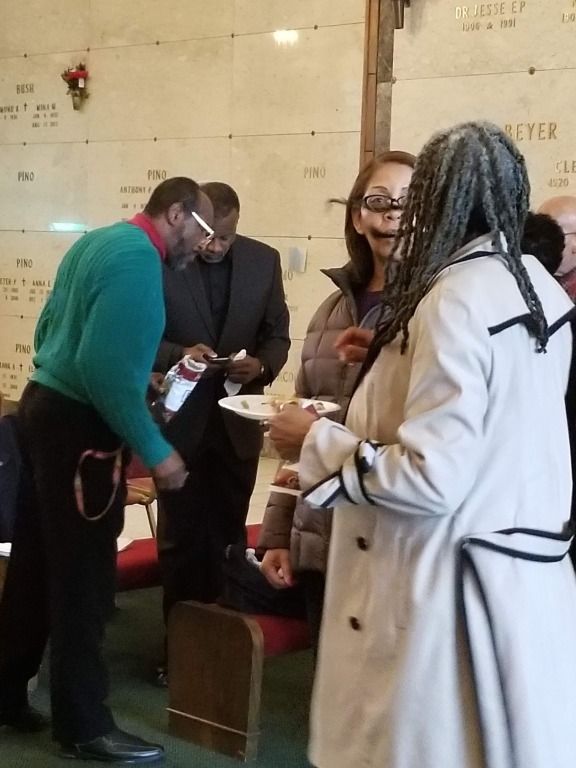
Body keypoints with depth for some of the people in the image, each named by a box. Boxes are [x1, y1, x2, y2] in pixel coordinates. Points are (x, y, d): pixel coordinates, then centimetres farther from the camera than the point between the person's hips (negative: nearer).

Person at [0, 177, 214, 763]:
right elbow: (105, 365, -26)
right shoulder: (138, 258, -18)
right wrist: (154, 451, -21)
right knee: (84, 576, 0)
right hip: (79, 425, -10)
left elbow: (51, 326, 17)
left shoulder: (99, 241, 10)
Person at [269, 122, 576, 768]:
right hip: (523, 571, 9)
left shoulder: (456, 300, -20)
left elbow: (429, 478, -24)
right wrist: (401, 361, 18)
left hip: (455, 587, -9)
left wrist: (316, 440, -12)